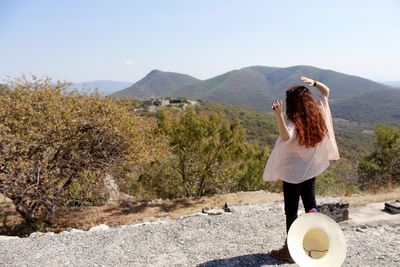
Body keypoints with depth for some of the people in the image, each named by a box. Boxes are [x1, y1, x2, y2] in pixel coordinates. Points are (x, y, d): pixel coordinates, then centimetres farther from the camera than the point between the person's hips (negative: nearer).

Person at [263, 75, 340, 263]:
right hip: (311, 171, 7)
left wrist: (278, 116, -55)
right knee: (311, 207, 20)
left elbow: (285, 137, -46)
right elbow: (326, 92, 12)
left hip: (293, 174, -7)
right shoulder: (318, 116, -3)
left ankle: (290, 250, 15)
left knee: (291, 211, 4)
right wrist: (313, 83, -3)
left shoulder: (294, 124, -23)